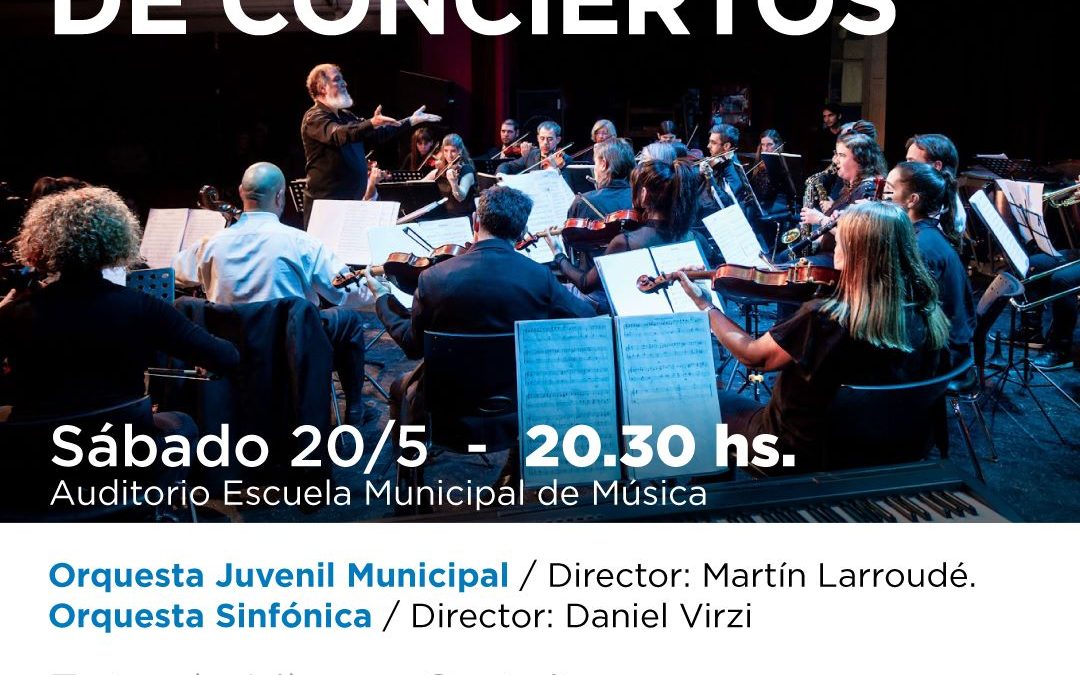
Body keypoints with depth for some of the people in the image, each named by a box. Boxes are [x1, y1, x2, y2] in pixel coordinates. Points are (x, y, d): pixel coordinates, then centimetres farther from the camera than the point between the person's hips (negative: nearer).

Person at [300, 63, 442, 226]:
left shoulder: (345, 116, 17)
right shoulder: (314, 117, -10)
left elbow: (377, 134, 24)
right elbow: (338, 135, -31)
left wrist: (411, 121, 21)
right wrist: (371, 123, -45)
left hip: (353, 200, 8)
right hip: (325, 201, -8)